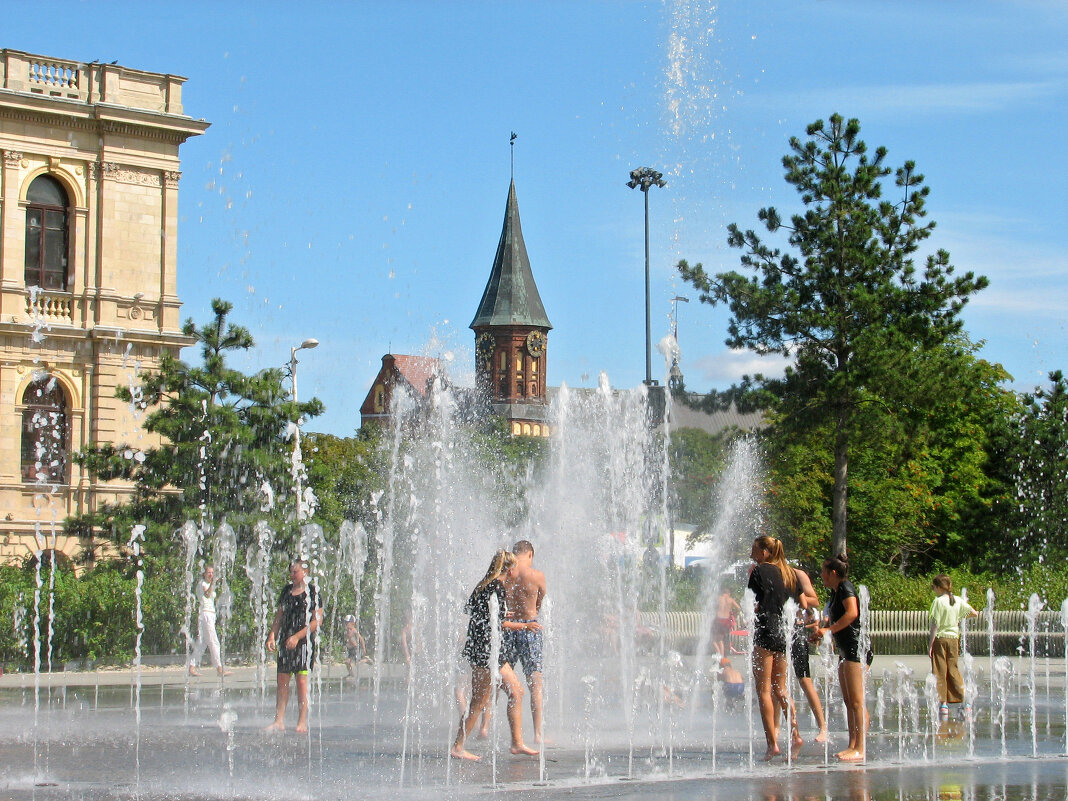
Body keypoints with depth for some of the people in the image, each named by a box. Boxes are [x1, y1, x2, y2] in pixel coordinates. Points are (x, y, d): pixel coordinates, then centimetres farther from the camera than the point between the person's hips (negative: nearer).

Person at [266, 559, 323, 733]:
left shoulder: (312, 592, -5)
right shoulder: (287, 590, 13)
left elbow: (317, 621, -9)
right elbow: (279, 616, 18)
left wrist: (297, 637, -15)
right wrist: (272, 636, 5)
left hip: (304, 641, -6)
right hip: (285, 641, 6)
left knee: (301, 680, -7)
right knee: (282, 680, 4)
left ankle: (302, 722, -4)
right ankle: (279, 721, 7)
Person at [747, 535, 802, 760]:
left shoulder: (759, 570, -7)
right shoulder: (790, 573, 13)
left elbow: (753, 604, -12)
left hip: (765, 632, -7)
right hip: (785, 634, 7)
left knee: (763, 690, -3)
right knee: (780, 689, 16)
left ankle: (772, 743, -8)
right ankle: (795, 735, 8)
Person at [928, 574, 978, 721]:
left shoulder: (938, 601, -11)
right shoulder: (958, 601, 5)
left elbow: (935, 624, -12)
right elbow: (975, 614, 10)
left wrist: (930, 644, -9)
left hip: (940, 638, -5)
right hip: (954, 638, 5)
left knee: (940, 672, 0)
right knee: (953, 671, 12)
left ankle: (943, 705, -4)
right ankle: (964, 703, 9)